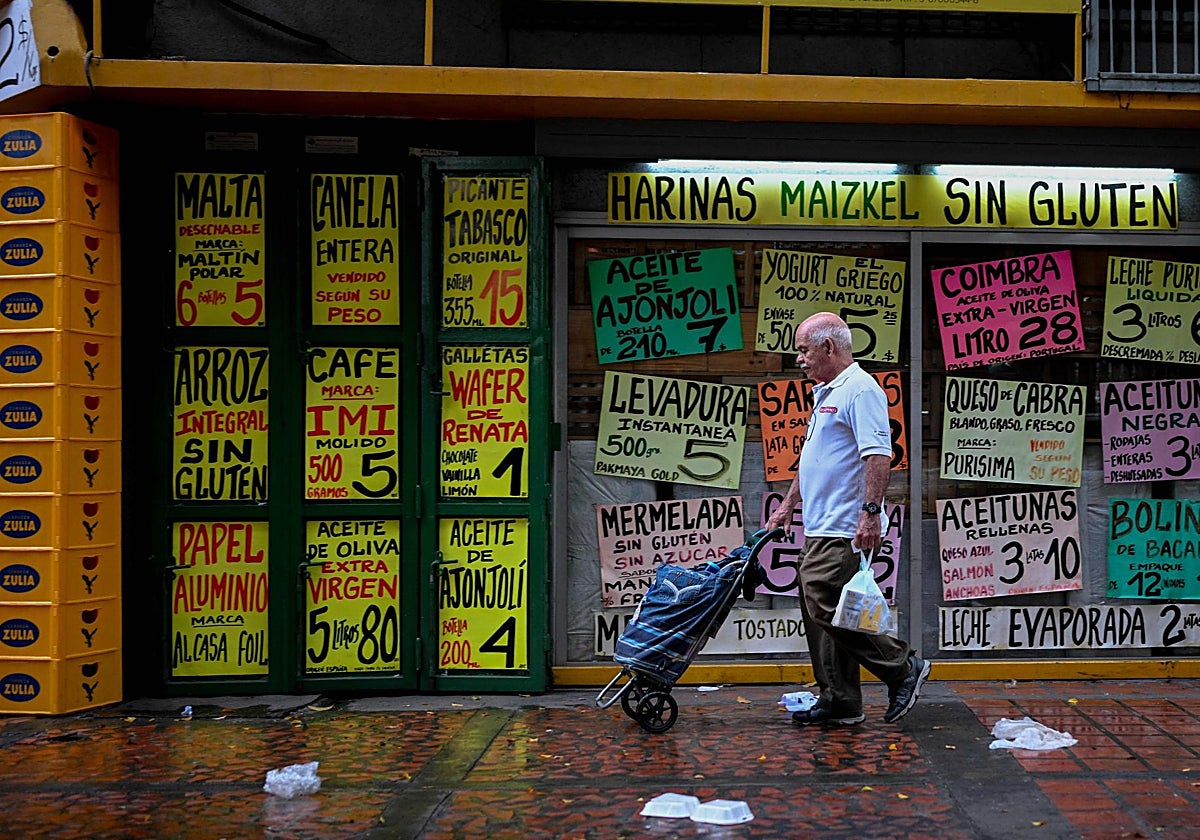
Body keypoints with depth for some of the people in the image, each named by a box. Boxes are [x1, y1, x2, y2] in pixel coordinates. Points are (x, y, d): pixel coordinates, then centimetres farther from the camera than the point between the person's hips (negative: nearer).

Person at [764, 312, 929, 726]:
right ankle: (840, 703, 16)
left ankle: (903, 667, 0)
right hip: (820, 526, 11)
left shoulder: (860, 389, -13)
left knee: (825, 608, -13)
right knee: (820, 614, 10)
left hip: (843, 530, -10)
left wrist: (871, 513, -28)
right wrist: (788, 504, 28)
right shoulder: (826, 393, 20)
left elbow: (878, 455, -23)